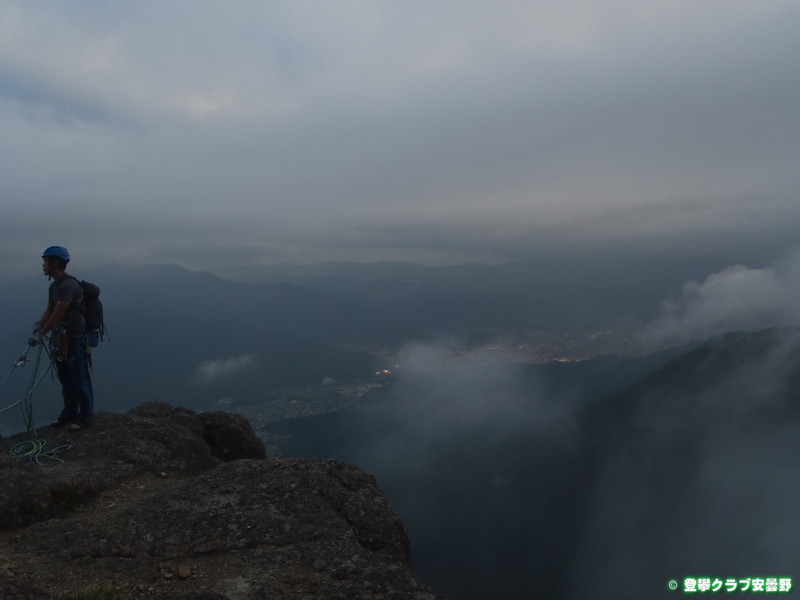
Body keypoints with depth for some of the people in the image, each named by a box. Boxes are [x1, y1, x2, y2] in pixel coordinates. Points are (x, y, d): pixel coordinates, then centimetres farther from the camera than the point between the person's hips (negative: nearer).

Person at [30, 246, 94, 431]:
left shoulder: (69, 285, -20)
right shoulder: (54, 286, 11)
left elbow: (58, 314, -23)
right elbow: (49, 311, 10)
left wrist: (41, 334, -20)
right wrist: (37, 328, -3)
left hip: (75, 339, -9)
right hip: (61, 339, 9)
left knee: (80, 380, 1)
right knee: (65, 379, 17)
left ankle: (84, 416, 10)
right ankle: (69, 413, 28)